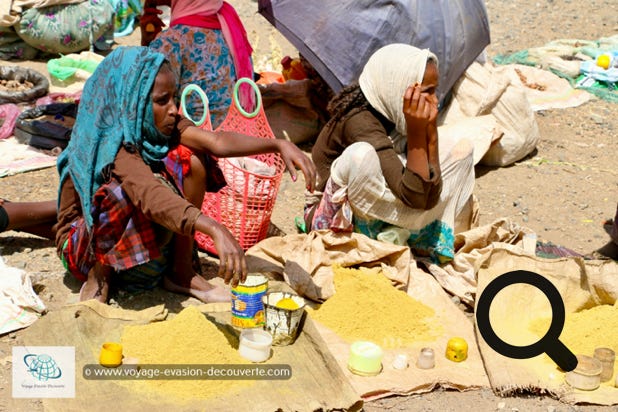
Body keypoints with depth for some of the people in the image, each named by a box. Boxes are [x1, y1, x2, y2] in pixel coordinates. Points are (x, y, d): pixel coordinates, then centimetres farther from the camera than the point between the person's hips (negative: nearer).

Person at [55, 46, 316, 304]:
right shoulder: (115, 147, -31)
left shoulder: (157, 127, -9)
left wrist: (279, 145, -37)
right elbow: (152, 197, -49)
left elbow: (216, 142, -23)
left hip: (143, 241, 7)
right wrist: (216, 230, -62)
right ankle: (101, 274, -12)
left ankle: (181, 271, -8)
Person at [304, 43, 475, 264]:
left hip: (380, 215, 8)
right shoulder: (361, 122, -27)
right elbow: (417, 198, -32)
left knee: (461, 150, 2)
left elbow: (431, 195, -13)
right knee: (361, 155, -39)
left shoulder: (396, 116, -5)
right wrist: (416, 130, -35)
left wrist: (431, 127, -19)